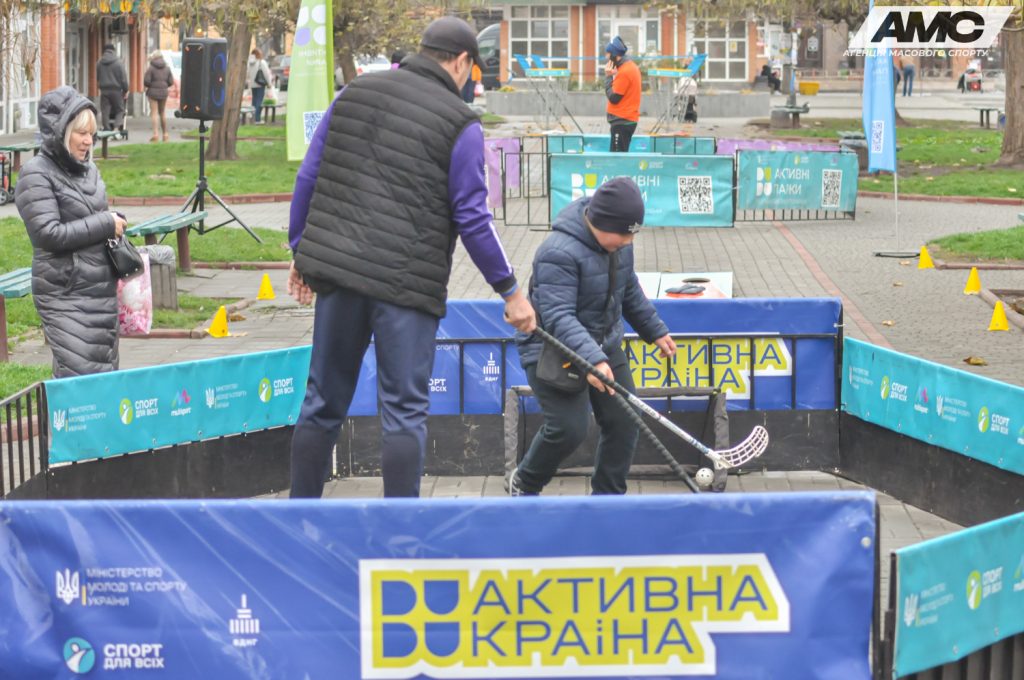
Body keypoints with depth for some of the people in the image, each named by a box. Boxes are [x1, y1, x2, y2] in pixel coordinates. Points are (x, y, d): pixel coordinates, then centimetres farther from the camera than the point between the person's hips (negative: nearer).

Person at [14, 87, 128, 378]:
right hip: (65, 296, -7)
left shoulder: (87, 168, 11)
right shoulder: (37, 175, -11)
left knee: (106, 371, 9)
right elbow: (49, 234, -20)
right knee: (80, 375, -12)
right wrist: (104, 224, -14)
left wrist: (116, 222, 4)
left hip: (102, 290, 7)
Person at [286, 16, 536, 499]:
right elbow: (472, 219, -5)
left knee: (323, 402, 14)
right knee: (404, 411, 1)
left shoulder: (355, 93, 11)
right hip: (407, 284, -5)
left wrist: (300, 250, 21)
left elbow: (308, 176, 12)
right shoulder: (461, 124, -4)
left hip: (336, 267, 5)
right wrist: (511, 291, 3)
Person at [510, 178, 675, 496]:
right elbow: (558, 317, -35)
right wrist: (592, 359, -45)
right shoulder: (559, 253, -28)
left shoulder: (619, 243, 0)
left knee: (624, 422, 3)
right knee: (569, 428, -16)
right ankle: (524, 484, 12)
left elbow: (629, 291, 19)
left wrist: (655, 330, 23)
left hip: (604, 347, 8)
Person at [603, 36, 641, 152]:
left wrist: (608, 76, -10)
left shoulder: (624, 72, -17)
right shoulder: (631, 67, 14)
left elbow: (613, 97, -15)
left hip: (622, 121, -10)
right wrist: (613, 75, 3)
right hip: (629, 119, 10)